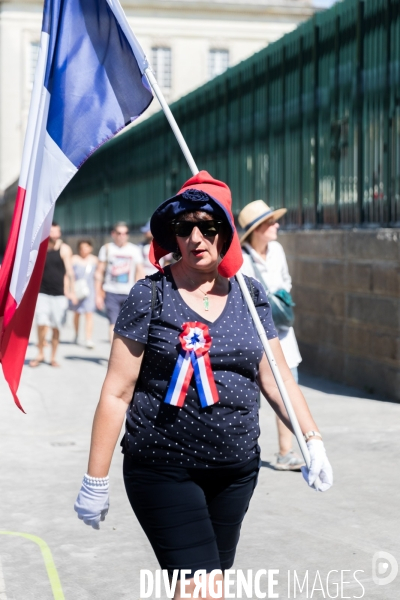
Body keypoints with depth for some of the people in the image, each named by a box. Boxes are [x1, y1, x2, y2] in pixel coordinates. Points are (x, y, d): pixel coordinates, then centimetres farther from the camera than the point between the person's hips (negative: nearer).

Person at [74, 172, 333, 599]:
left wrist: (312, 438, -5)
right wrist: (96, 480, -7)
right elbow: (117, 392, -7)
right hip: (163, 472, -4)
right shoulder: (150, 296, -7)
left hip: (236, 473, 4)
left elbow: (276, 376, 7)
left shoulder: (249, 295, 5)